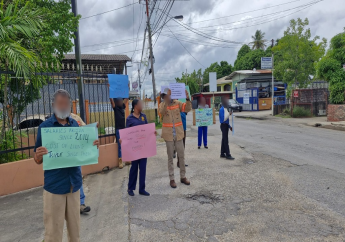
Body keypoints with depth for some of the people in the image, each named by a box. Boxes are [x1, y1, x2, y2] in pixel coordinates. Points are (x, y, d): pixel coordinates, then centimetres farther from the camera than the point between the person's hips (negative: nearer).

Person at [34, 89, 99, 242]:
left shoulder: (75, 124, 5)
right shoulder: (45, 126, -7)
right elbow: (37, 160, -5)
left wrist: (93, 146, -8)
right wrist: (39, 156, -27)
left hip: (74, 182, 4)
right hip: (54, 185, -3)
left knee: (75, 225, 16)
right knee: (53, 230, 7)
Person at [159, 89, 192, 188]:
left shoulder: (177, 103, 1)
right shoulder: (162, 105, -3)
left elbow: (187, 109, -10)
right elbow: (161, 112, -25)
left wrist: (187, 99, -26)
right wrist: (167, 100, -36)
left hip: (179, 134, 2)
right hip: (168, 135, -2)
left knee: (181, 156, 10)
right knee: (170, 157, 7)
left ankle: (183, 177, 25)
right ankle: (172, 179, 16)